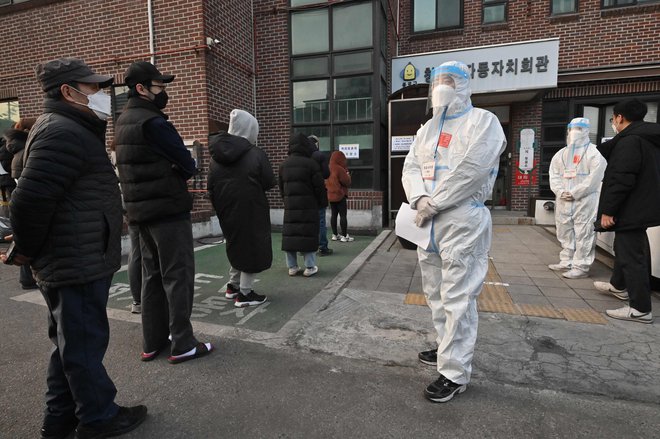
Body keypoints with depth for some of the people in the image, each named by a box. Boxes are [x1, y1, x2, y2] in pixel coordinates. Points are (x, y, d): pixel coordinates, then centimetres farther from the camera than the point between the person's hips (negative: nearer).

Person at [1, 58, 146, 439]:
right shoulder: (63, 132, -17)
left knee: (71, 342, 19)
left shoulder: (71, 129, 17)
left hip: (71, 261, 10)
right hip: (78, 264, -10)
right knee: (86, 342, 4)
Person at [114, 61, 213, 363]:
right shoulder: (152, 122, -15)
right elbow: (188, 165, -14)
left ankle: (152, 343, 23)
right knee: (178, 276, -1)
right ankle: (182, 345, 7)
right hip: (169, 211, -9)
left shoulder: (123, 122, 14)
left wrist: (168, 173, 1)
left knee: (152, 275, 14)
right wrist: (179, 172, 4)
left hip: (141, 211, 9)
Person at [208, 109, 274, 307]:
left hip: (227, 212, 6)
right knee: (251, 248, 6)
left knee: (237, 246, 22)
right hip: (251, 212, -6)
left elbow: (211, 188, 6)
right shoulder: (256, 154, -13)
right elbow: (269, 183, -11)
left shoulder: (216, 156, 4)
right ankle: (244, 294, 10)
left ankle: (233, 285, 31)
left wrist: (221, 208, 15)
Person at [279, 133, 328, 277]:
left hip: (290, 205, 5)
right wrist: (323, 203, 6)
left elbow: (281, 186, 15)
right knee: (309, 234, 1)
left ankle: (292, 267, 13)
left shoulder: (283, 164, 9)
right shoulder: (310, 164, -8)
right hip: (308, 205, -5)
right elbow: (319, 186, -6)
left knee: (290, 234, 8)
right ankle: (310, 267, 4)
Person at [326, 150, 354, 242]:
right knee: (343, 215, -2)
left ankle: (335, 234, 18)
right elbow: (347, 182, -13)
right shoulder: (339, 169, -17)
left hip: (330, 195, 8)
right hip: (340, 195, -8)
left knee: (333, 215, 11)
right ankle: (344, 236, 0)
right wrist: (347, 174, 6)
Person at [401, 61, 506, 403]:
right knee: (436, 292, 17)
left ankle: (455, 373, 7)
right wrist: (419, 199, -12)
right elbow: (410, 168, 8)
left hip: (463, 222, -7)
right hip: (427, 223, 8)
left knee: (457, 298, -5)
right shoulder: (427, 128, 19)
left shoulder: (482, 121, -2)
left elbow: (471, 169, -17)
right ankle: (449, 349, 35)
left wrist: (433, 204, -16)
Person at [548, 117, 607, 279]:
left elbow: (594, 177, -11)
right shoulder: (561, 153, 18)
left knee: (583, 235, -6)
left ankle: (581, 266, -2)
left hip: (585, 201, -6)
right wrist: (560, 191, -7)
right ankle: (566, 262, 22)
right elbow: (554, 175, 9)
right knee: (565, 234, 12)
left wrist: (574, 193, -15)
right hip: (563, 201, 6)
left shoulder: (594, 152, -1)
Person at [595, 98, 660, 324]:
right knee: (625, 247, 25)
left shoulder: (630, 140, -19)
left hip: (630, 210, -11)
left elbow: (621, 180, -25)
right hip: (641, 207, 11)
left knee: (631, 255, -6)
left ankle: (640, 308, 0)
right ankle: (619, 286, 43)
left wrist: (607, 210, -21)